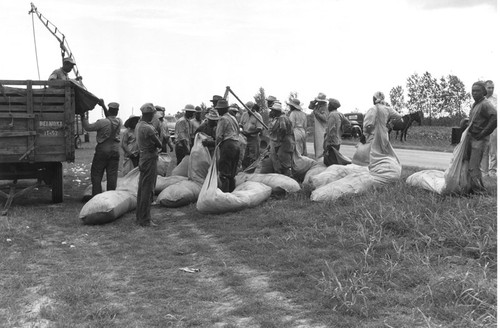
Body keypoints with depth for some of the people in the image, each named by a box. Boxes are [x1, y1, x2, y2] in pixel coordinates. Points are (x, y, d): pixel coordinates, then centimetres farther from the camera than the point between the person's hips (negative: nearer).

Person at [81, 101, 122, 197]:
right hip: (115, 152, 4)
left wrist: (83, 117, 5)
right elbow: (111, 117, 19)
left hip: (102, 151, -4)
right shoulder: (119, 122, -1)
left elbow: (88, 127, -9)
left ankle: (96, 196, 4)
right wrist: (103, 106, 21)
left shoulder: (103, 122, -16)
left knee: (96, 175, 6)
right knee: (112, 176, 7)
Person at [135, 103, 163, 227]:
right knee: (148, 190, -5)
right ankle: (145, 219, -1)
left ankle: (139, 216, 26)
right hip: (150, 159, -10)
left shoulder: (138, 125, 10)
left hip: (143, 157, 10)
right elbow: (159, 144, -13)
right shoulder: (148, 128, -20)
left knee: (142, 188, 16)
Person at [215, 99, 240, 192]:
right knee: (232, 172, 14)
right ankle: (232, 190, 17)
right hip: (237, 144, 9)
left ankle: (225, 192, -11)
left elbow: (219, 135, -10)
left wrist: (216, 143, 8)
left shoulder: (223, 119, -7)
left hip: (227, 144, -9)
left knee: (224, 171, -8)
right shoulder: (233, 118, 20)